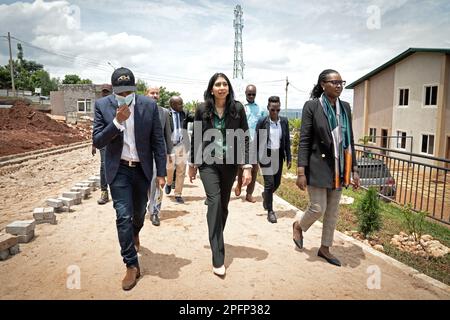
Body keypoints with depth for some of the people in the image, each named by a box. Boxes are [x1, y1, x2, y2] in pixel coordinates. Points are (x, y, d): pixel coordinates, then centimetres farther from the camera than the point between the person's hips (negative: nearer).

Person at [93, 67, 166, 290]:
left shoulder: (149, 105, -8)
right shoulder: (102, 105, -8)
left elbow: (158, 141, -4)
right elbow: (97, 142, -11)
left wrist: (161, 172, -6)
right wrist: (117, 121, -26)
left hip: (142, 168, 1)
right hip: (119, 169, -1)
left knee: (139, 212, 17)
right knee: (123, 216, -5)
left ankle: (134, 234, 52)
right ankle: (132, 265, 8)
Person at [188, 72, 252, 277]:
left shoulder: (237, 109, -2)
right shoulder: (202, 109, -2)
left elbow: (245, 138, -3)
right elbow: (195, 138, 6)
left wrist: (247, 166, -9)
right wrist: (192, 164, 10)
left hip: (230, 163, 2)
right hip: (208, 162, -1)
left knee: (223, 204, 11)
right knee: (214, 202, -14)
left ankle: (218, 241, 34)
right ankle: (218, 258, -10)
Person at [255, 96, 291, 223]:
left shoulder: (284, 121, 2)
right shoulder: (262, 122, -7)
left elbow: (287, 141, 6)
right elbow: (257, 141, -4)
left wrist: (288, 158, 4)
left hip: (279, 156, 4)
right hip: (266, 155, -4)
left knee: (277, 183, 13)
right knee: (269, 183, -6)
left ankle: (265, 195, 44)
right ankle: (270, 211, 7)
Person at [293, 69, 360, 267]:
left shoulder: (345, 107, 7)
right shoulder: (312, 106, -8)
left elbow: (349, 140, 11)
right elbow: (304, 141, -11)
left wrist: (354, 169, 8)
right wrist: (301, 172, -16)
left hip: (338, 167, 6)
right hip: (318, 166, -5)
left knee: (333, 211, 12)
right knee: (318, 208, -1)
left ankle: (325, 248, 29)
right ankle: (298, 226, 32)